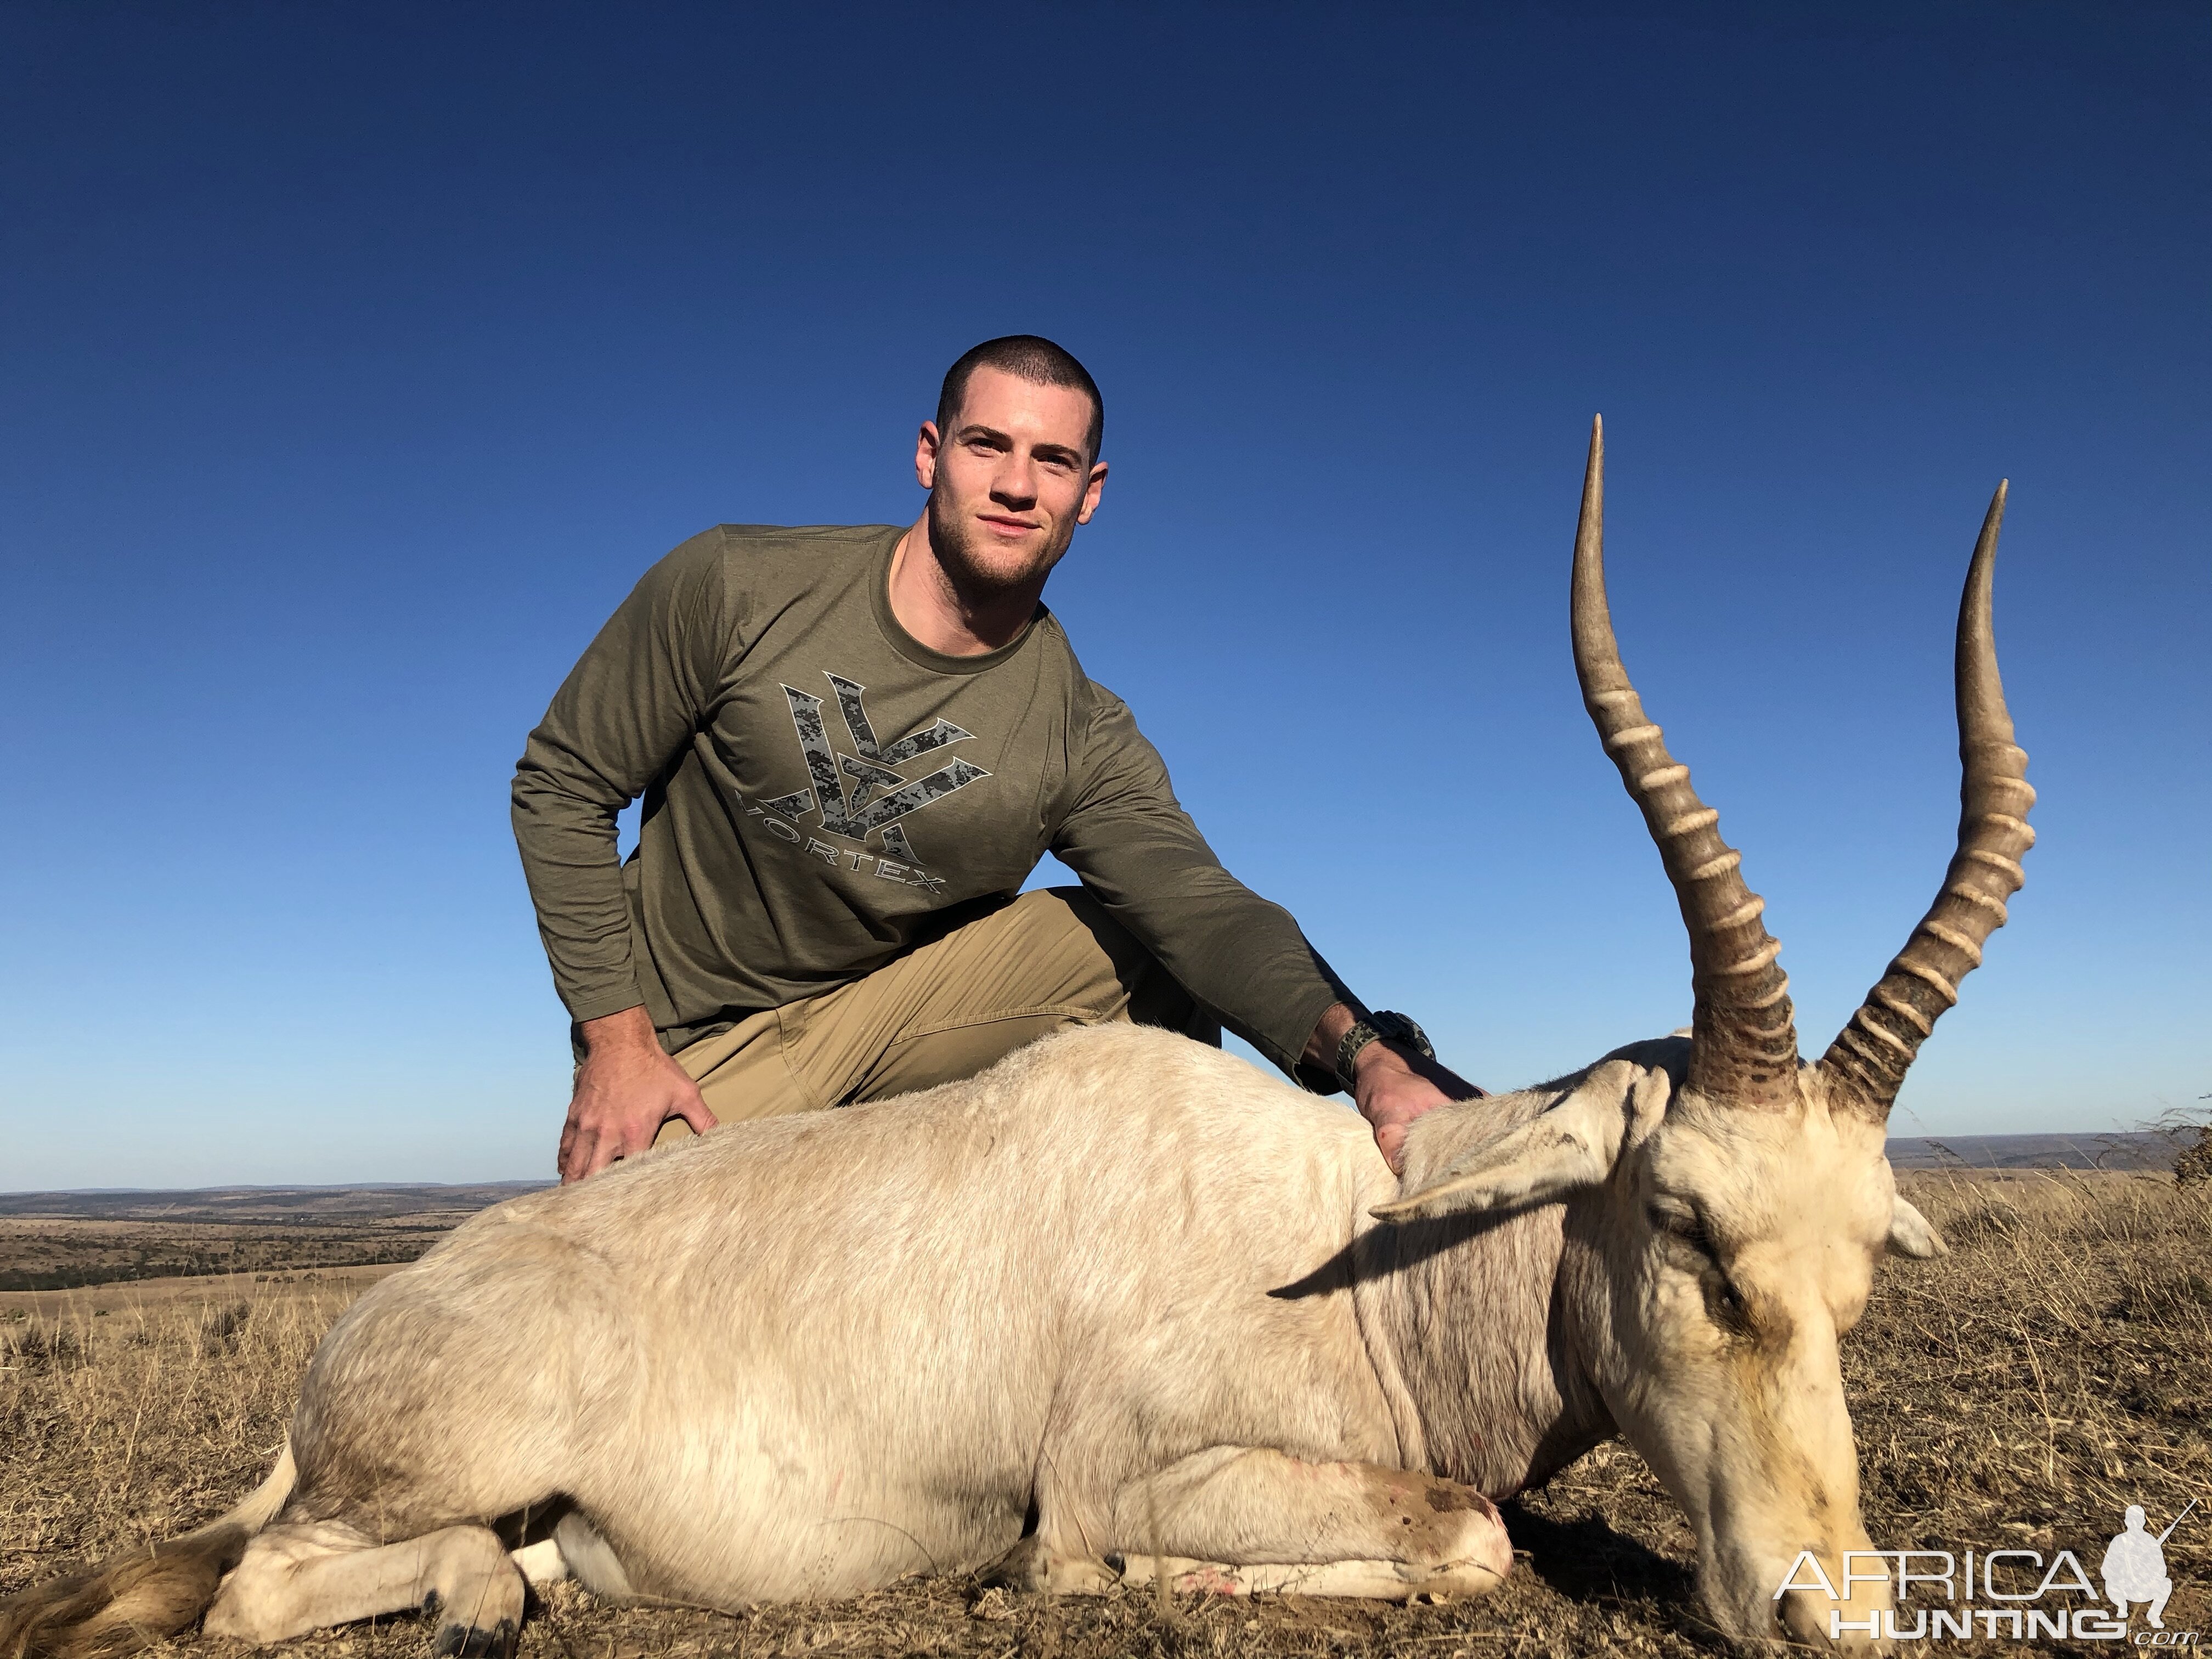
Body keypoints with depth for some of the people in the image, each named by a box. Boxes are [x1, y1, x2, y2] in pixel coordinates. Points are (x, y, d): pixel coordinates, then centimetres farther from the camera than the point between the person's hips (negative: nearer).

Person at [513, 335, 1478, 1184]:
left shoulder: (1080, 739, -12)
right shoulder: (733, 588, -14)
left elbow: (1209, 915, -26)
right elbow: (564, 783, -7)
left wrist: (1366, 1054, -46)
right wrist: (616, 1036, -14)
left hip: (895, 1002, 2)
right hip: (698, 1045, -1)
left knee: (1151, 955, -15)